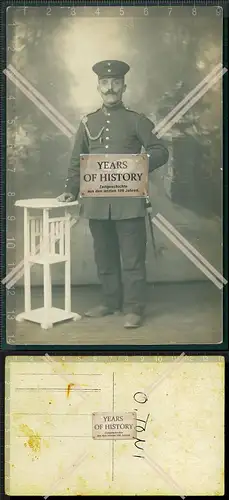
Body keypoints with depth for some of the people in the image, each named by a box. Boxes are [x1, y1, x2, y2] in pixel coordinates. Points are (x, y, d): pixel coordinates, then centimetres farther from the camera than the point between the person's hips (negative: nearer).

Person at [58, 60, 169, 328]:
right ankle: (111, 302, 24)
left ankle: (133, 308, 6)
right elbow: (77, 161, 15)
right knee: (104, 257, 11)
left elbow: (161, 151, 1)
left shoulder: (137, 121, 4)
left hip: (129, 202, -3)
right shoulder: (88, 122, 12)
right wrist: (71, 190, 5)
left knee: (132, 257, -1)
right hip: (96, 202, 3)